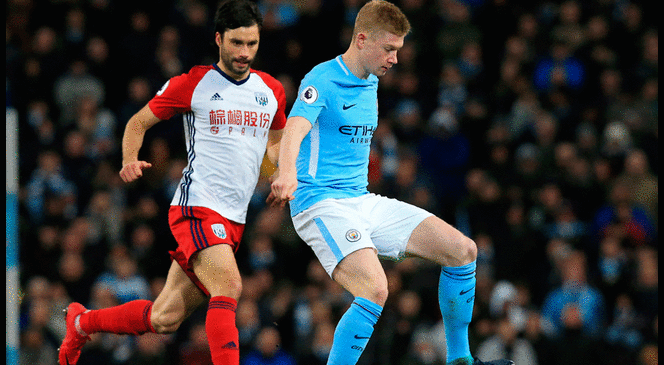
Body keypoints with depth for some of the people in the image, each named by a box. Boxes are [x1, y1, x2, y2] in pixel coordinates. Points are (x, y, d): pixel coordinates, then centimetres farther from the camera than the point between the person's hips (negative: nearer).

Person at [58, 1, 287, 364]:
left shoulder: (272, 91, 12)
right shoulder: (192, 84, -2)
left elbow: (274, 144, 29)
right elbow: (138, 122, 9)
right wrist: (129, 160, -10)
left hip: (234, 221, 6)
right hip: (198, 208, -6)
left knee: (164, 319, 8)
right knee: (228, 287, -29)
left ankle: (81, 321, 32)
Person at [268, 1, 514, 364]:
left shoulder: (370, 84, 14)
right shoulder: (322, 80, -13)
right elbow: (295, 129, -32)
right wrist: (287, 173, -51)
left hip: (364, 200, 9)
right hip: (322, 204, -9)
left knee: (462, 250, 3)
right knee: (375, 290, -31)